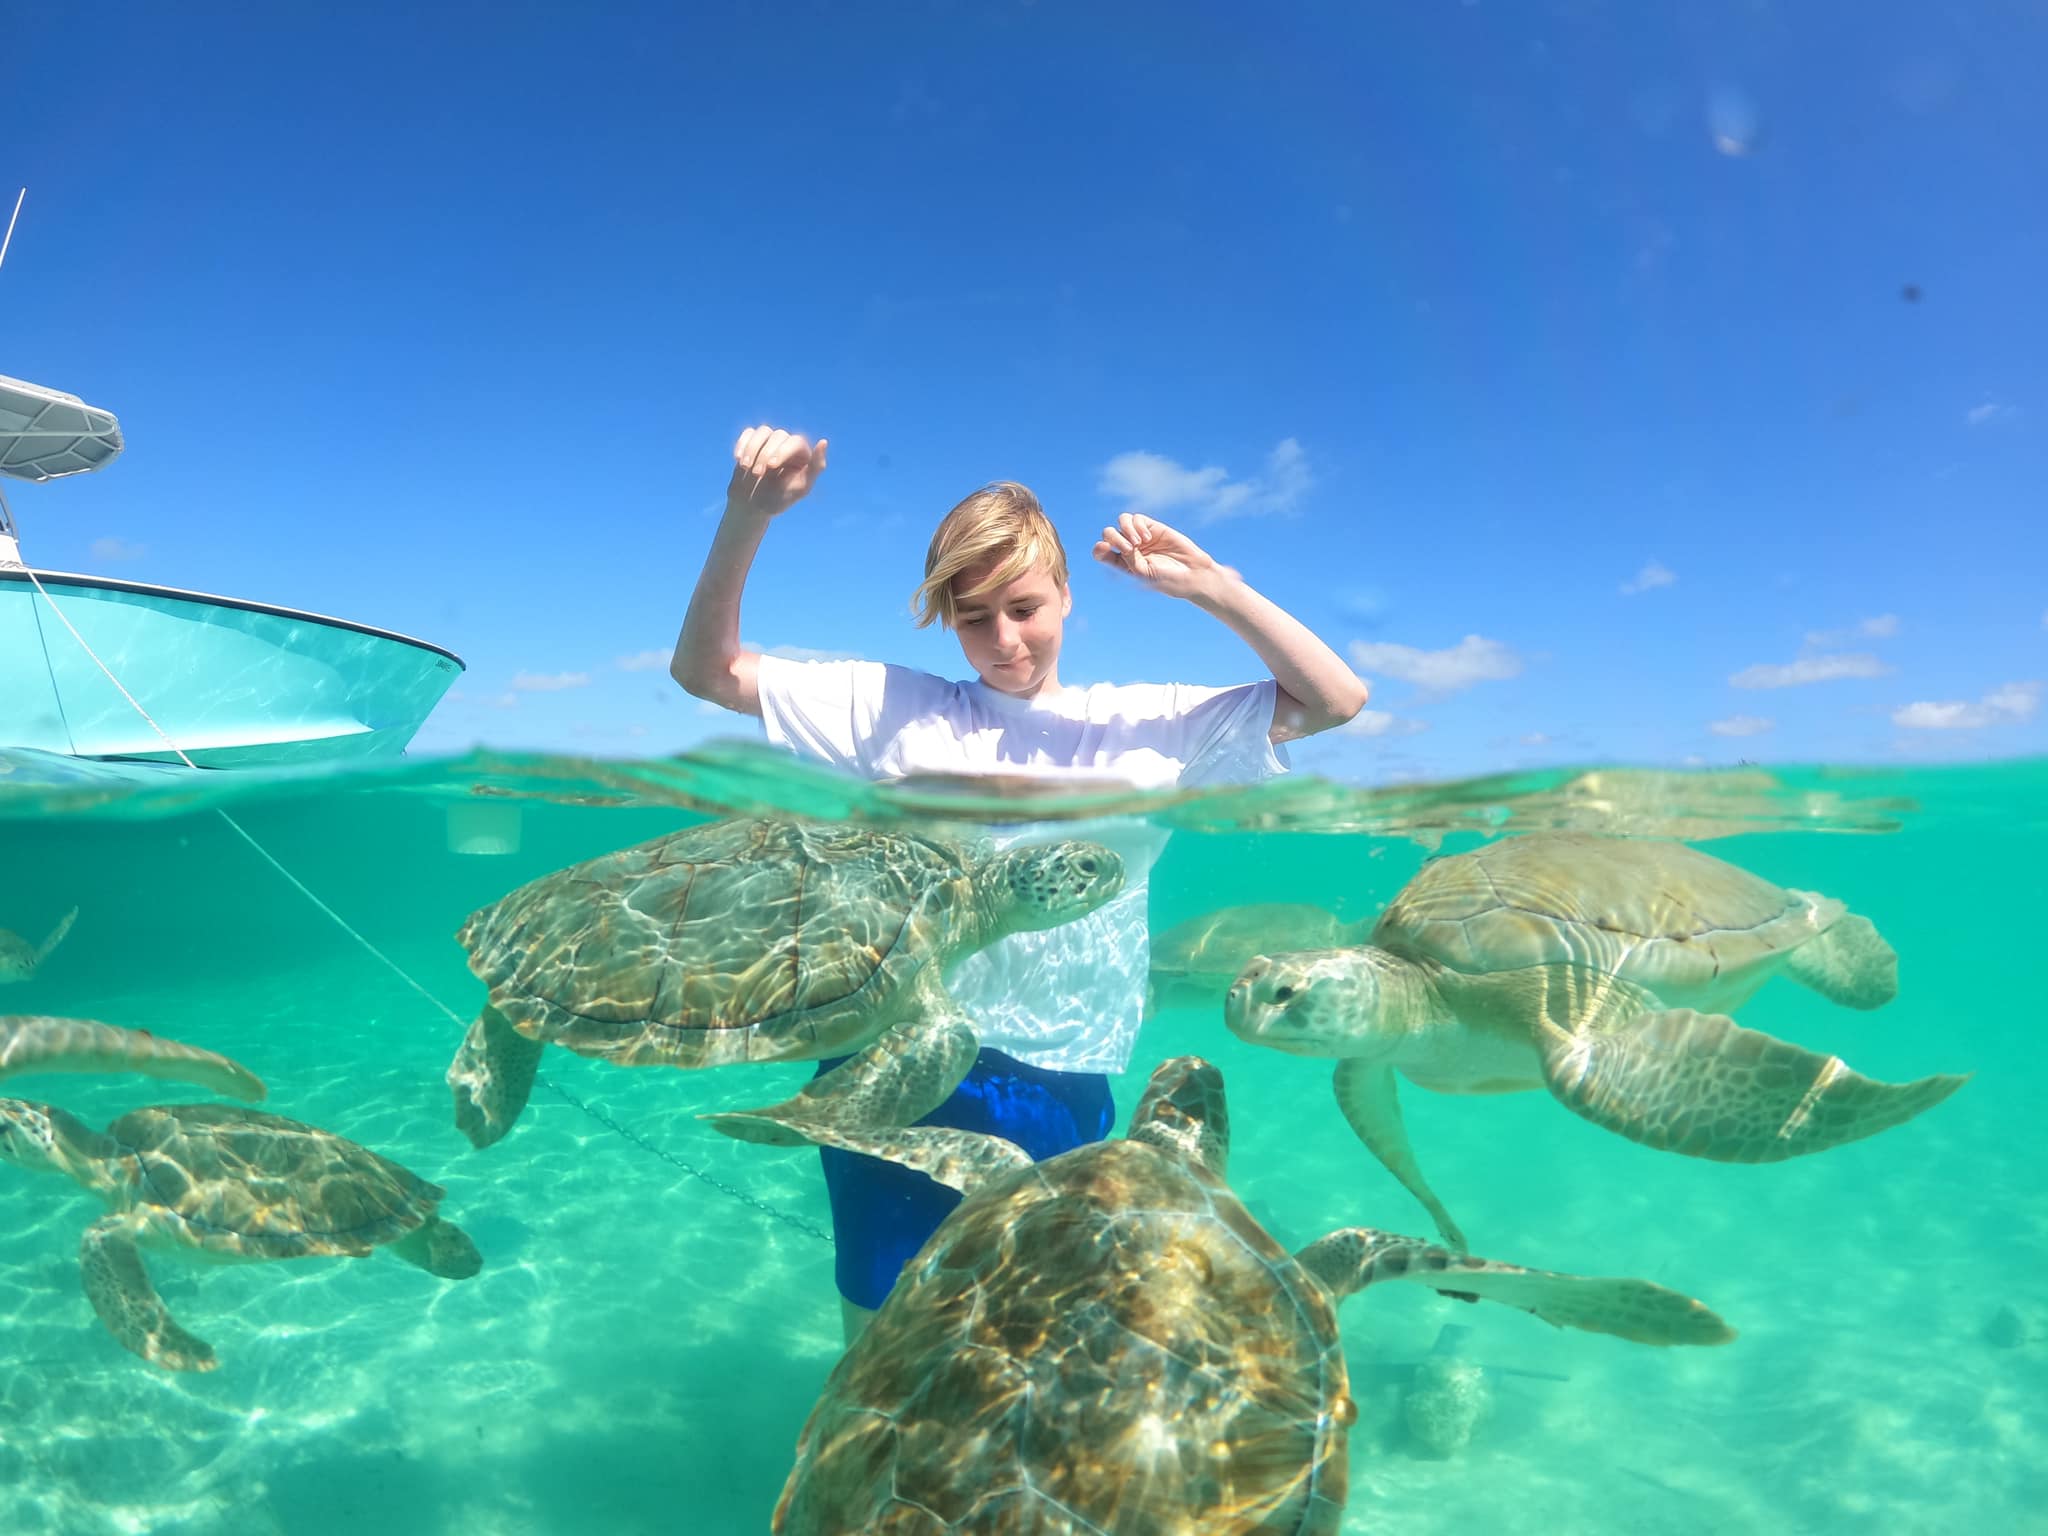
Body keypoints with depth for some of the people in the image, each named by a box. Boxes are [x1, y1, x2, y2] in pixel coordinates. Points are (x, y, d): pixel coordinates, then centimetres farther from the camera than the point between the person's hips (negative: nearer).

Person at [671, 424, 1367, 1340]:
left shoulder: (1150, 725, 5)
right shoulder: (893, 707, 4)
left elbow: (1336, 700, 2)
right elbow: (705, 670, 5)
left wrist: (1208, 586, -7)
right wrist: (746, 517, -9)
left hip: (1063, 1086, 1)